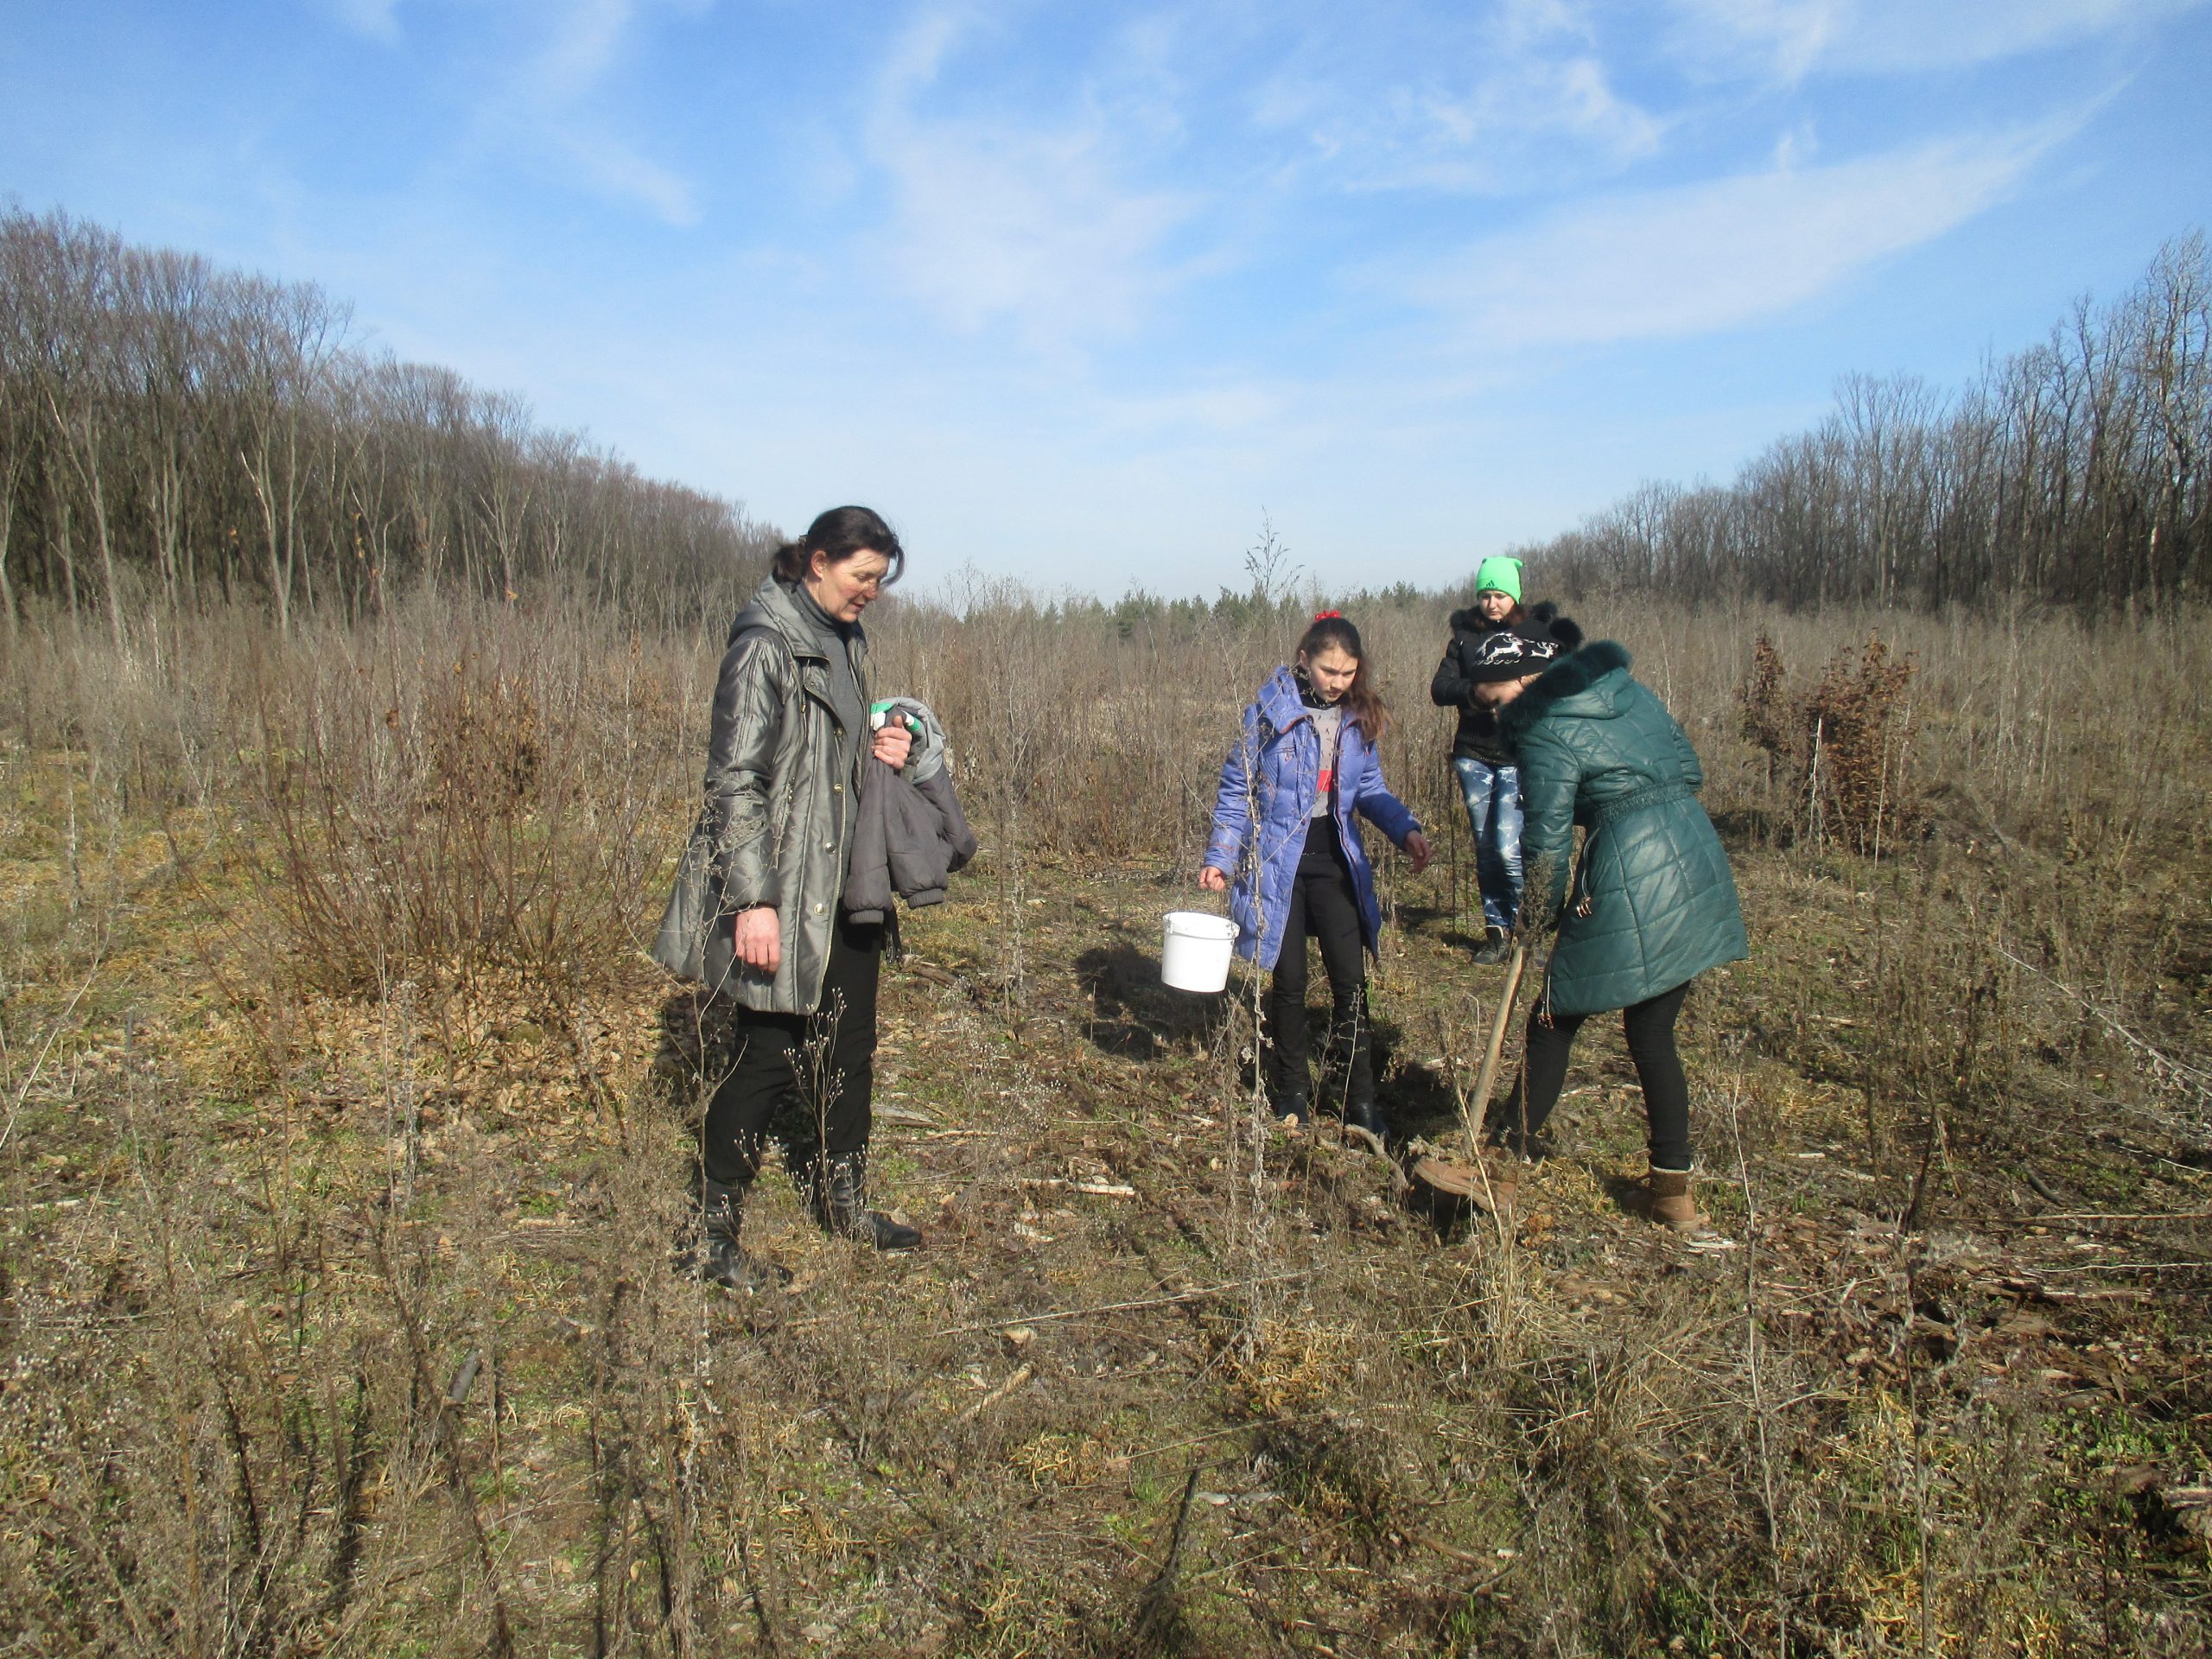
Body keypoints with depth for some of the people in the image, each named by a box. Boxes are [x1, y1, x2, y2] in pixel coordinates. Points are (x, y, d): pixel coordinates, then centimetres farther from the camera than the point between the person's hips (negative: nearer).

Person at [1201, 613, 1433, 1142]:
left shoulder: (1358, 716, 3)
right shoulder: (1270, 711, -10)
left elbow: (1370, 787, 10)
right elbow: (1237, 788, -5)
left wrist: (1406, 828, -7)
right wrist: (1220, 858, -10)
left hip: (1335, 862, 3)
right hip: (1279, 862, -3)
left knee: (1350, 980, 0)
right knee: (1289, 982, 6)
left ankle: (1360, 1101, 11)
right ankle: (1291, 1092, 25)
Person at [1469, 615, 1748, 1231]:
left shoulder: (1545, 730, -8)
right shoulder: (1629, 691, 13)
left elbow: (1546, 838, -6)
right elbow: (1691, 771, 17)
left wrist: (1540, 913, 6)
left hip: (1630, 887, -7)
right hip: (1699, 867, 7)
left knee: (1553, 1023, 6)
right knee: (1653, 1036, 15)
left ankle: (1501, 1168, 15)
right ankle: (1673, 1190, 19)